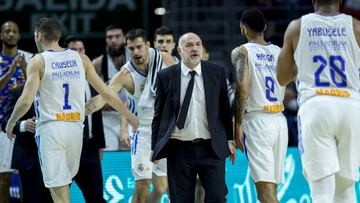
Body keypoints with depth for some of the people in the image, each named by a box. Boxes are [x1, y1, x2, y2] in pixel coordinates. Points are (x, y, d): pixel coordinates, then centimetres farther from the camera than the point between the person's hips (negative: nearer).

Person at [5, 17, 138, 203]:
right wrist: (130, 116, 21)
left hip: (50, 127, -4)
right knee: (65, 179, 23)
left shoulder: (38, 62, -3)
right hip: (75, 127, 4)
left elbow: (26, 101, -12)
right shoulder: (81, 59, 9)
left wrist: (11, 123, 5)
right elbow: (107, 93, 10)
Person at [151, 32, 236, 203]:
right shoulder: (165, 76, 2)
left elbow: (225, 108, 11)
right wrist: (155, 147, 5)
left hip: (212, 148, 0)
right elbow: (159, 114, 7)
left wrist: (230, 139, 6)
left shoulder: (217, 72, 5)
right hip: (179, 149, 0)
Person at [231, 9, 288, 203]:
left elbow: (243, 88, -14)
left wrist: (237, 125, -12)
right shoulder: (280, 52, 14)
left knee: (264, 187, -11)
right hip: (280, 120, 6)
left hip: (257, 120, -6)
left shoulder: (241, 52, -3)